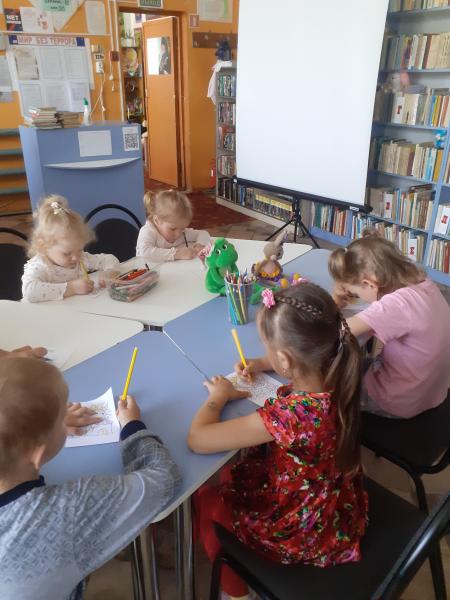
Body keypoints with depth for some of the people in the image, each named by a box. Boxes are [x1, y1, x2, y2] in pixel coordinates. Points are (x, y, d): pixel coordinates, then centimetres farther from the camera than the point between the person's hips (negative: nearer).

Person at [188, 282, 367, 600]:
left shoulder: (288, 416, -40)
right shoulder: (336, 378, -19)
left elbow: (197, 440, -32)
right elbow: (302, 360, 8)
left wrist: (218, 396, -15)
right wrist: (263, 363, -5)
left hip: (302, 536, -6)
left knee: (205, 500, 15)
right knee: (232, 475, 23)